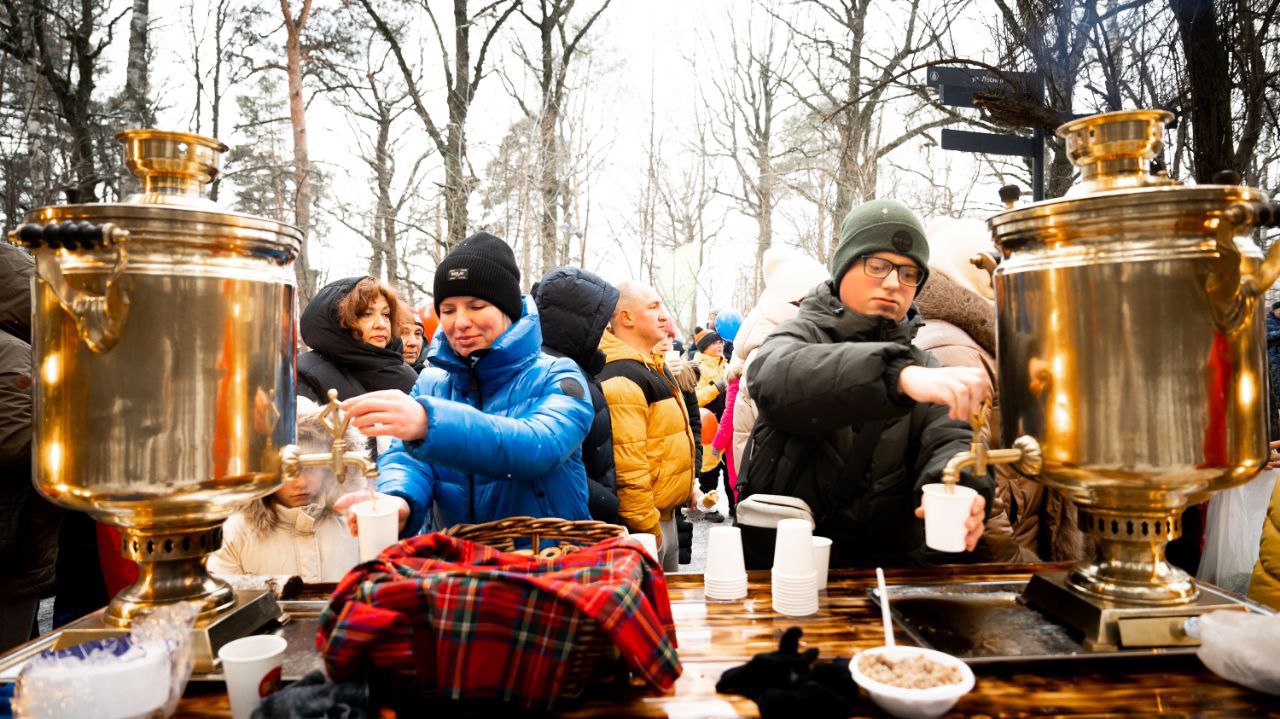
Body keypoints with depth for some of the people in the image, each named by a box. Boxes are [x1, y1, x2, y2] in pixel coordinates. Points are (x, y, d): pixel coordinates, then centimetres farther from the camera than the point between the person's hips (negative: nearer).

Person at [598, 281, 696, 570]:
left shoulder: (651, 366, 14)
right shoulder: (621, 378, -22)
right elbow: (626, 465, -27)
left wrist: (688, 489, 23)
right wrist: (647, 529, -23)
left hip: (664, 515, 10)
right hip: (645, 523, -10)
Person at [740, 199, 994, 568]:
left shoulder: (923, 366, 10)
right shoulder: (802, 334, -1)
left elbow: (948, 439, -5)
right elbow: (778, 379, -24)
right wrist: (900, 375, -38)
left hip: (888, 566, 3)